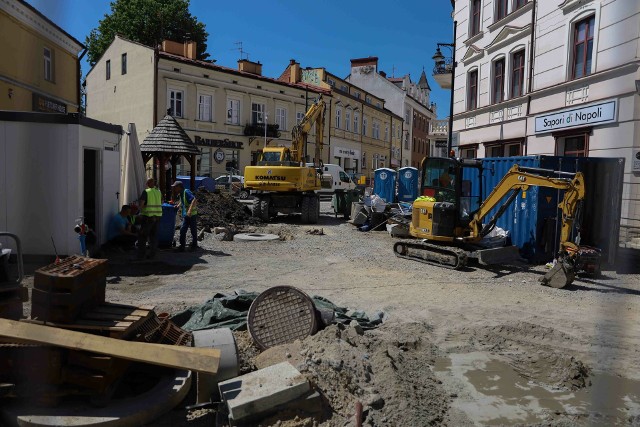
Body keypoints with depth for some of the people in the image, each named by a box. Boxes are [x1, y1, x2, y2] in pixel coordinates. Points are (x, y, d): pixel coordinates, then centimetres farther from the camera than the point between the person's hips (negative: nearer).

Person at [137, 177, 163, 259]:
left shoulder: (146, 192, -9)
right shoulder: (159, 192, 8)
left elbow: (141, 204, -18)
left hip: (148, 216, -5)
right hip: (157, 216, 5)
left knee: (142, 236, 2)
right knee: (153, 235, 12)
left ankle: (141, 255, 0)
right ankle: (152, 254, 13)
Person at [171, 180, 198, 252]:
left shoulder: (186, 192, -14)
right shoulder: (180, 194, 12)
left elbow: (194, 200, -27)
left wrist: (190, 210, -34)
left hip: (192, 215, -8)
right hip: (185, 215, 8)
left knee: (193, 231, 4)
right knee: (182, 230, 2)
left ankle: (194, 245, 17)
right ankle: (182, 246, 5)